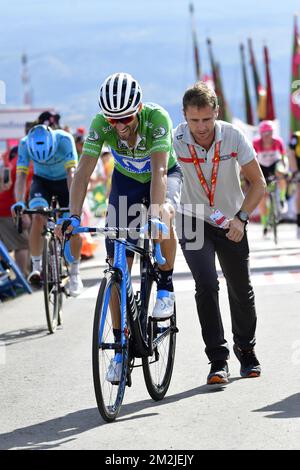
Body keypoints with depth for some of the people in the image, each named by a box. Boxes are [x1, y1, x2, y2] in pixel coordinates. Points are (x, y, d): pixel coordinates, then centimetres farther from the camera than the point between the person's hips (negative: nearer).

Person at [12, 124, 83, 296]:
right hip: (42, 181, 1)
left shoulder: (64, 139, -33)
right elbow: (21, 175, -31)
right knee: (38, 218, -25)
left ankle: (75, 274, 5)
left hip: (65, 181, -1)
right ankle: (36, 267, -12)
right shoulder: (25, 143, -28)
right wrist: (19, 203, -46)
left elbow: (71, 173, -37)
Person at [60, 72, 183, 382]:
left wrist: (154, 214, -55)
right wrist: (73, 216, -41)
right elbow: (83, 172, -29)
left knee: (163, 216, -38)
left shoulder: (157, 118, -35)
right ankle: (120, 345, 2)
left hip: (165, 175, -2)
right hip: (126, 179, 3)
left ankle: (165, 289, -14)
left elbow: (159, 171, -42)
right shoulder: (100, 124, -27)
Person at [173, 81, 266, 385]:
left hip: (231, 223, 2)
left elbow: (258, 183, -12)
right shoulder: (175, 140, -24)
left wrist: (241, 218, -23)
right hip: (193, 222, -1)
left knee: (241, 291, 9)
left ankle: (246, 350, 34)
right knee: (206, 285, -18)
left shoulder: (233, 137, -20)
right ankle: (217, 359, -8)